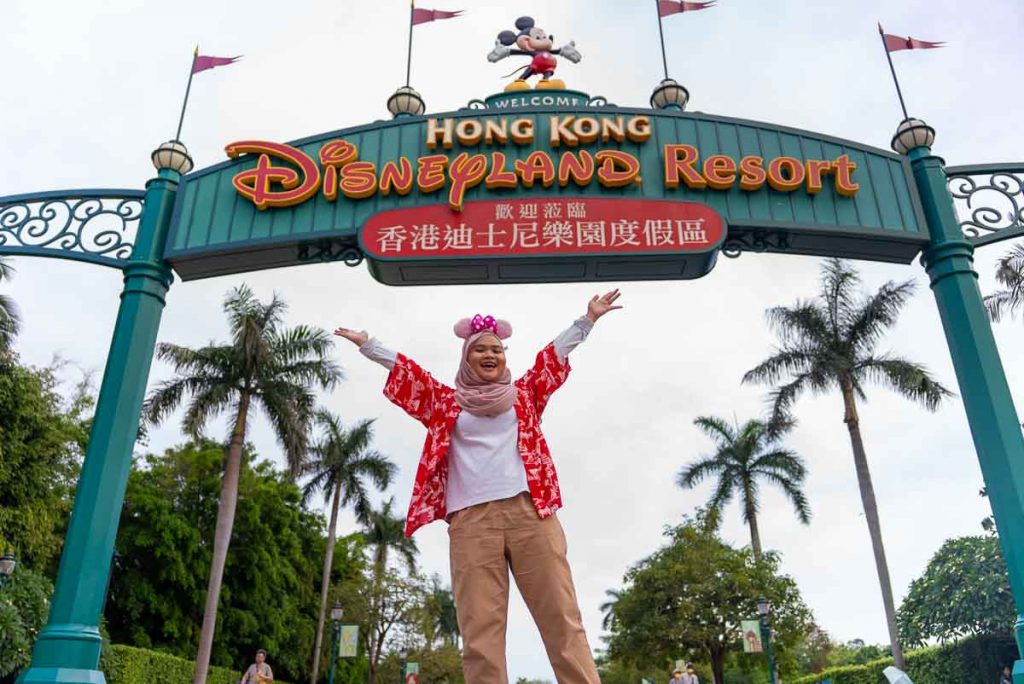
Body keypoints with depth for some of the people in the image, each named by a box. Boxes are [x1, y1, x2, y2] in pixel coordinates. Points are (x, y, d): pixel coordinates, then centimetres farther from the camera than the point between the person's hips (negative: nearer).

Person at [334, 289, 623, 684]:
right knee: (479, 631, -6)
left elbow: (556, 354, 21)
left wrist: (588, 318, 18)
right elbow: (404, 369, 20)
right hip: (470, 519, 0)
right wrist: (367, 344, 17)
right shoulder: (448, 402, 20)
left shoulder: (523, 394, 21)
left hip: (530, 510, 1)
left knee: (561, 617, -5)